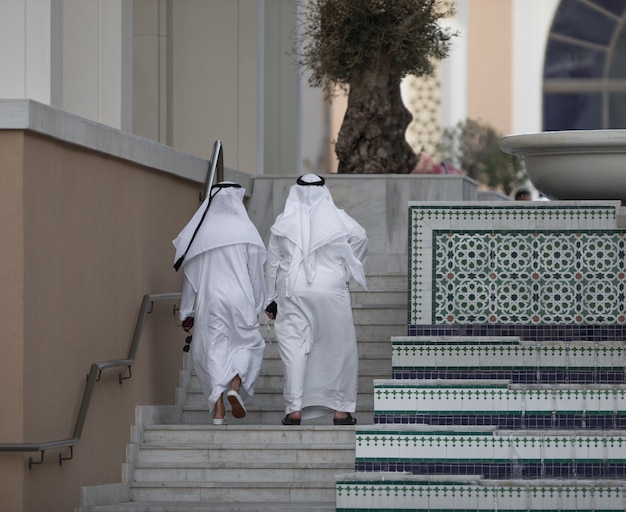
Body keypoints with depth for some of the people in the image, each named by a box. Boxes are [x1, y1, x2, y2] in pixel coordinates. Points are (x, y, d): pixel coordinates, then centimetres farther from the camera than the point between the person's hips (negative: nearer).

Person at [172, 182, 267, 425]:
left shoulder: (200, 231, 4)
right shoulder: (245, 230, -2)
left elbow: (190, 275, 6)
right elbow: (256, 273, 0)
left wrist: (187, 313, 11)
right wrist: (258, 305, 11)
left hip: (208, 302, 2)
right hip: (239, 300, -2)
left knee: (212, 350, 6)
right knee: (248, 343, 15)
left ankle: (218, 409, -3)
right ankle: (236, 385, -11)